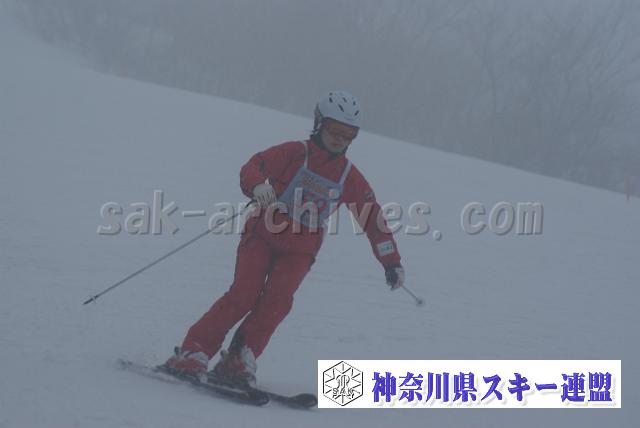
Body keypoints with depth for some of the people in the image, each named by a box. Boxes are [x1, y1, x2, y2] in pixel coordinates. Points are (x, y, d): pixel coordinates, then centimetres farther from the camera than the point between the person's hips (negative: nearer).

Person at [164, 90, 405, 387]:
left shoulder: (350, 178, 5)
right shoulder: (294, 154, -6)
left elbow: (374, 219, 9)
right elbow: (252, 167, -20)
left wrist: (391, 262, 4)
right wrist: (258, 186, -43)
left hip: (299, 252, 3)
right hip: (263, 236, -3)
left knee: (277, 300, -21)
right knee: (244, 294, -19)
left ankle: (237, 362, -20)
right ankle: (193, 352, -18)